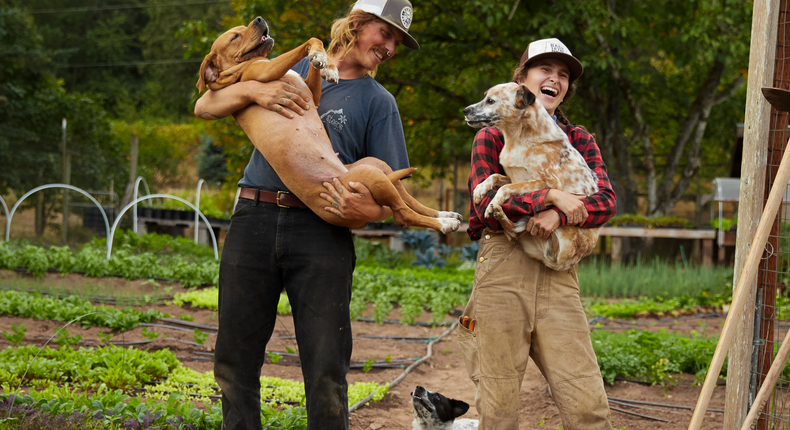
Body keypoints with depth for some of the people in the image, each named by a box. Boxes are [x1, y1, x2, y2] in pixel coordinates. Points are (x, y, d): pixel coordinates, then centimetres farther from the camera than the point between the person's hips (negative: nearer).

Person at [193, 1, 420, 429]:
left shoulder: (378, 102, 13)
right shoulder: (291, 68, 16)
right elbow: (205, 107, 13)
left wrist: (371, 210, -17)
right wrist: (252, 90, -6)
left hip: (321, 232, -1)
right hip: (254, 221, 1)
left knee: (326, 372, -6)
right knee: (234, 361, 5)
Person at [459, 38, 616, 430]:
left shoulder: (579, 140, 18)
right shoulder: (492, 136, 10)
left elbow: (605, 202, 3)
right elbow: (484, 201, -6)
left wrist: (557, 216, -15)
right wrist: (551, 197, -14)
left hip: (558, 276, 2)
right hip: (502, 265, -2)